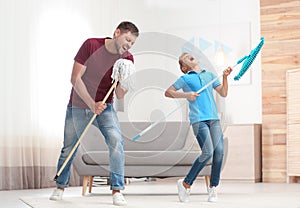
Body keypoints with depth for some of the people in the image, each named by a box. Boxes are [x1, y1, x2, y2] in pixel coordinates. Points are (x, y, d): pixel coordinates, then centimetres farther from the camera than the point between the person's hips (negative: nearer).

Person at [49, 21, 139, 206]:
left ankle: (117, 191, -15)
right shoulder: (91, 45, -16)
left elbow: (119, 96, -9)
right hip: (78, 106, -1)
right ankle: (60, 187, 32)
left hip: (104, 107, 1)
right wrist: (92, 104, -25)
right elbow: (75, 78, -17)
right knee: (69, 148, 8)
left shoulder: (127, 59, -8)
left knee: (116, 141, -21)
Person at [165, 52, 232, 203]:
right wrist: (186, 95, -3)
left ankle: (213, 187, 5)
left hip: (214, 118, 5)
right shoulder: (185, 79, 10)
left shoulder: (209, 75, 22)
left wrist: (225, 77, 6)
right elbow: (168, 92, 9)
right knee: (208, 152, -17)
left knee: (219, 151, -11)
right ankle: (185, 184, -1)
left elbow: (223, 93, 19)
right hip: (198, 119, -4)